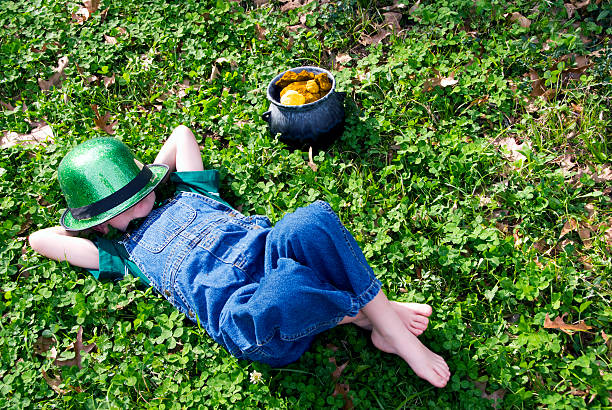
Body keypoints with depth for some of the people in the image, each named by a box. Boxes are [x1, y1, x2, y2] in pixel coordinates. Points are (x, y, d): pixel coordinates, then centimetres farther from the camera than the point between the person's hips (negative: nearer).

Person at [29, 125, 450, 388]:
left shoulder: (187, 193, 30)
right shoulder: (124, 254, 22)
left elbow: (182, 133, 43)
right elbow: (40, 239, 24)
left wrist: (151, 176, 43)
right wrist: (97, 226, 33)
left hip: (270, 251, 4)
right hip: (239, 310, -4)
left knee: (311, 223, -33)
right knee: (272, 303, -42)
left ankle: (389, 321, -20)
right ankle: (363, 314, -14)